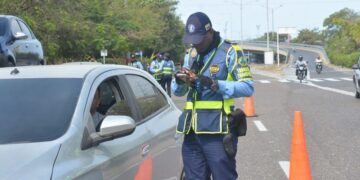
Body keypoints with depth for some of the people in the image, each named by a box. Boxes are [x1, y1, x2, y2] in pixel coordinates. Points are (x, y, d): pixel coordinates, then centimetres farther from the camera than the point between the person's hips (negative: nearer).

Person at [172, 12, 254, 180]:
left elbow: (247, 87, -11)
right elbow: (178, 92, 17)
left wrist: (216, 84, -22)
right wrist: (179, 80, -6)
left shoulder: (229, 52, -3)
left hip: (217, 129, -6)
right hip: (192, 129, 6)